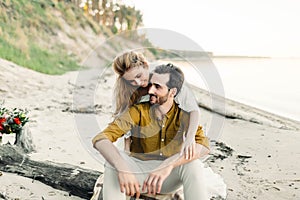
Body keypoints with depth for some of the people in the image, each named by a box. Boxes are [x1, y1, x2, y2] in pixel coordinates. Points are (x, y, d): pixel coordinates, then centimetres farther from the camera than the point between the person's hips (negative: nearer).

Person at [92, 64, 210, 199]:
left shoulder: (183, 115, -11)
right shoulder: (138, 111, -13)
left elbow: (203, 145, -30)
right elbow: (100, 139, -25)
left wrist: (168, 165, -44)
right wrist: (122, 168, -43)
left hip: (170, 176, 0)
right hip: (139, 174, 0)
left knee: (193, 164, -31)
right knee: (114, 161, -29)